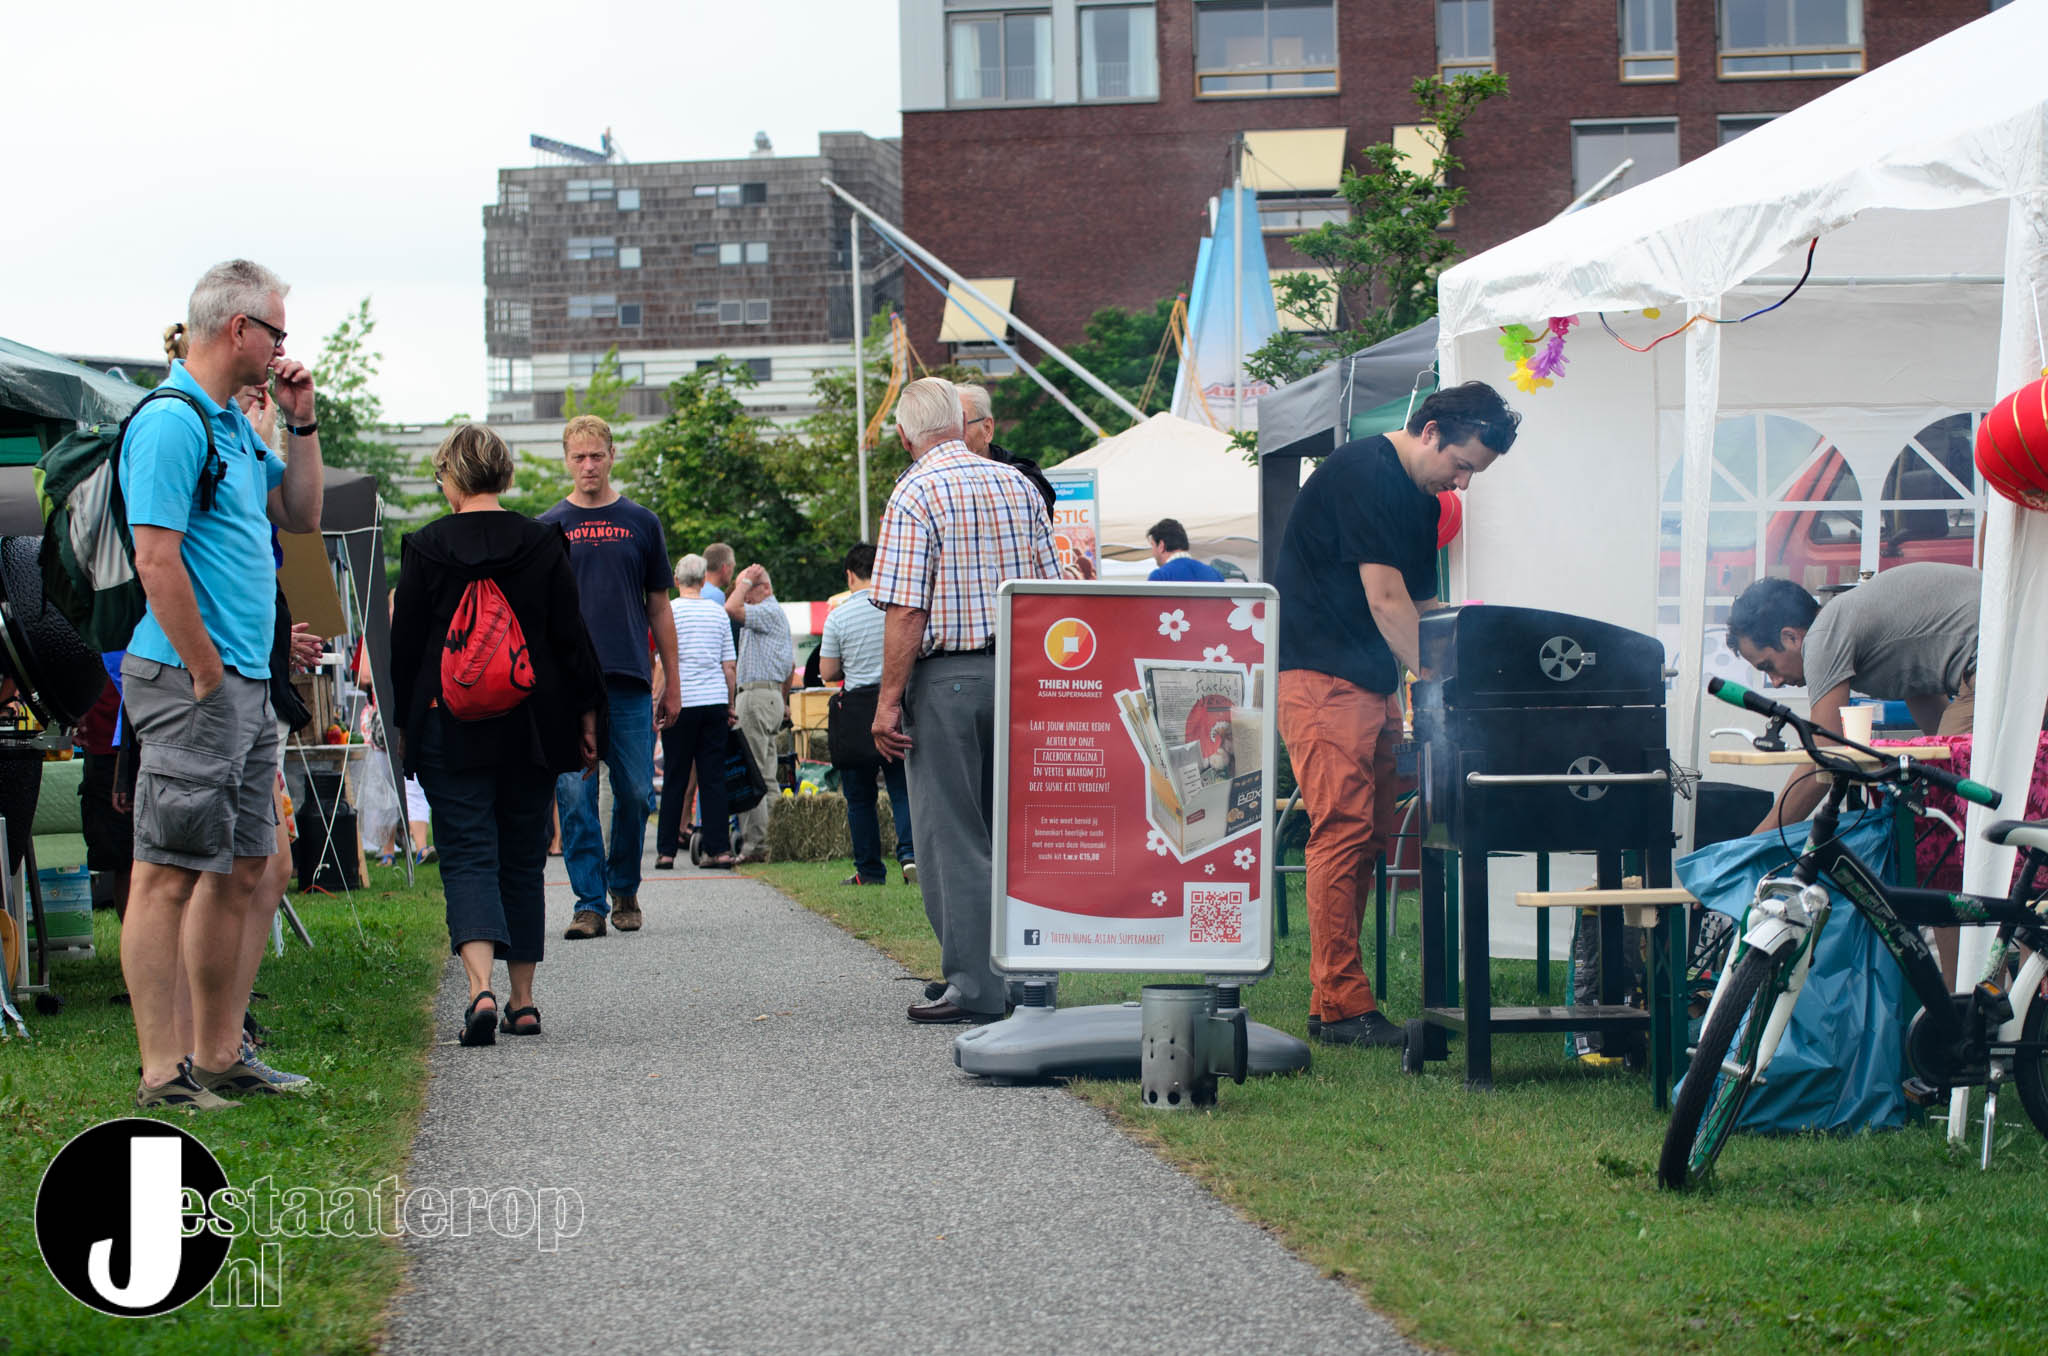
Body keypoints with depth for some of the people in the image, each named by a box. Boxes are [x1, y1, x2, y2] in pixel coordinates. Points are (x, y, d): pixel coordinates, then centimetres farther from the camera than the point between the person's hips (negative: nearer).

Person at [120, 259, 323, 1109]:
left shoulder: (233, 425, 17)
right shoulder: (172, 423, -13)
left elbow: (300, 516, 28)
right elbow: (157, 561, -19)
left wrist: (301, 423, 16)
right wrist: (208, 679, -18)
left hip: (246, 686, 10)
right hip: (192, 682, -10)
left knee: (240, 871, 12)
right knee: (169, 874, -8)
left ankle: (219, 1056, 18)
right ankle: (163, 1072, -7)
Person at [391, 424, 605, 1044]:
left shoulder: (426, 547, -4)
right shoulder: (543, 544, 0)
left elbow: (405, 643, 0)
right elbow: (572, 636, 1)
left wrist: (401, 724, 8)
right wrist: (588, 714, 9)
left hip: (451, 732, -2)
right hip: (530, 731, 2)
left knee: (467, 856, -3)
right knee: (523, 858, 13)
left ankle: (481, 987, -25)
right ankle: (523, 999, 14)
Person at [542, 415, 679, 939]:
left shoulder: (640, 523, 10)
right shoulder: (549, 528, 8)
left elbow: (659, 607, 13)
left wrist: (671, 684, 10)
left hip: (629, 681, 1)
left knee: (635, 793, 2)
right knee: (575, 796, -6)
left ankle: (624, 890, 21)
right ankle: (590, 904, -3)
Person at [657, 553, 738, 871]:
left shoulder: (669, 611, -3)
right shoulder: (718, 612, 8)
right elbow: (729, 666, 9)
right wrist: (730, 706, 17)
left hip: (682, 703, -3)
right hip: (715, 700, 3)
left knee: (675, 778, 2)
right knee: (713, 776, 4)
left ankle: (666, 850, 4)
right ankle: (719, 848, -1)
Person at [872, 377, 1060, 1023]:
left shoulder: (915, 495, -9)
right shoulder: (1017, 484, 8)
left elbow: (906, 611, -15)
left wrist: (889, 700, -12)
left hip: (946, 677, -6)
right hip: (1020, 673, 6)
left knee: (951, 835, -1)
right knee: (1008, 828, 14)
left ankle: (975, 987, -3)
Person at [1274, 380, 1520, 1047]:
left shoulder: (1420, 499, 16)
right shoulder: (1364, 473, -14)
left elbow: (1422, 605, 20)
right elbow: (1386, 600, -17)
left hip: (1372, 682, 10)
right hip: (1319, 673, -10)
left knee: (1367, 837, 7)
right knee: (1343, 830, -13)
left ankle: (1333, 1003, 10)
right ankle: (1343, 1005, -12)